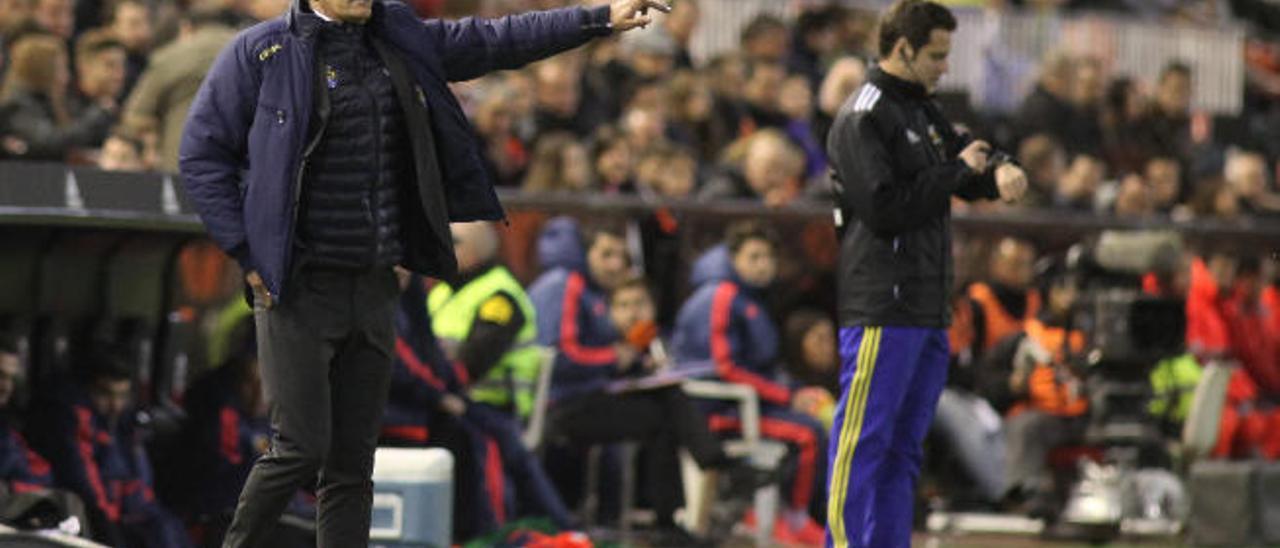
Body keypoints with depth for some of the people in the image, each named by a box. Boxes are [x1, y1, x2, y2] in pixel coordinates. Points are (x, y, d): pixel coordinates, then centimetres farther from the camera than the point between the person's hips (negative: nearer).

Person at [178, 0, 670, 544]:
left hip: (373, 289, 5)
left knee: (353, 462, 7)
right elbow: (201, 153, -4)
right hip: (298, 289, -5)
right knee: (302, 447, -10)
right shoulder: (259, 52, -5)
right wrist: (246, 253, -9)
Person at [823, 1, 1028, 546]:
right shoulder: (862, 118, -10)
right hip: (881, 310, -10)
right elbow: (883, 207, -19)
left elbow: (968, 163, 22)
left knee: (904, 446, 12)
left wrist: (999, 174, -2)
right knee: (862, 444, -8)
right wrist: (958, 171, -11)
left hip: (928, 310, 10)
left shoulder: (923, 112, 19)